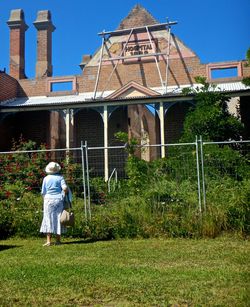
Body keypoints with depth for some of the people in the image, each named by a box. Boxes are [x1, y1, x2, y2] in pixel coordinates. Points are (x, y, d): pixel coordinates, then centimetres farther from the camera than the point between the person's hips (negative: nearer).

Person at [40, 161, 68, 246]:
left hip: (49, 200, 0)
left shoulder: (46, 178, 2)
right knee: (58, 219, 8)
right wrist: (65, 193, 7)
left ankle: (48, 241, 0)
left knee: (48, 219, 4)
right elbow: (65, 188, -13)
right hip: (59, 199, 0)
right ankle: (58, 240, 12)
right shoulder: (60, 177, -1)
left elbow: (43, 192, 2)